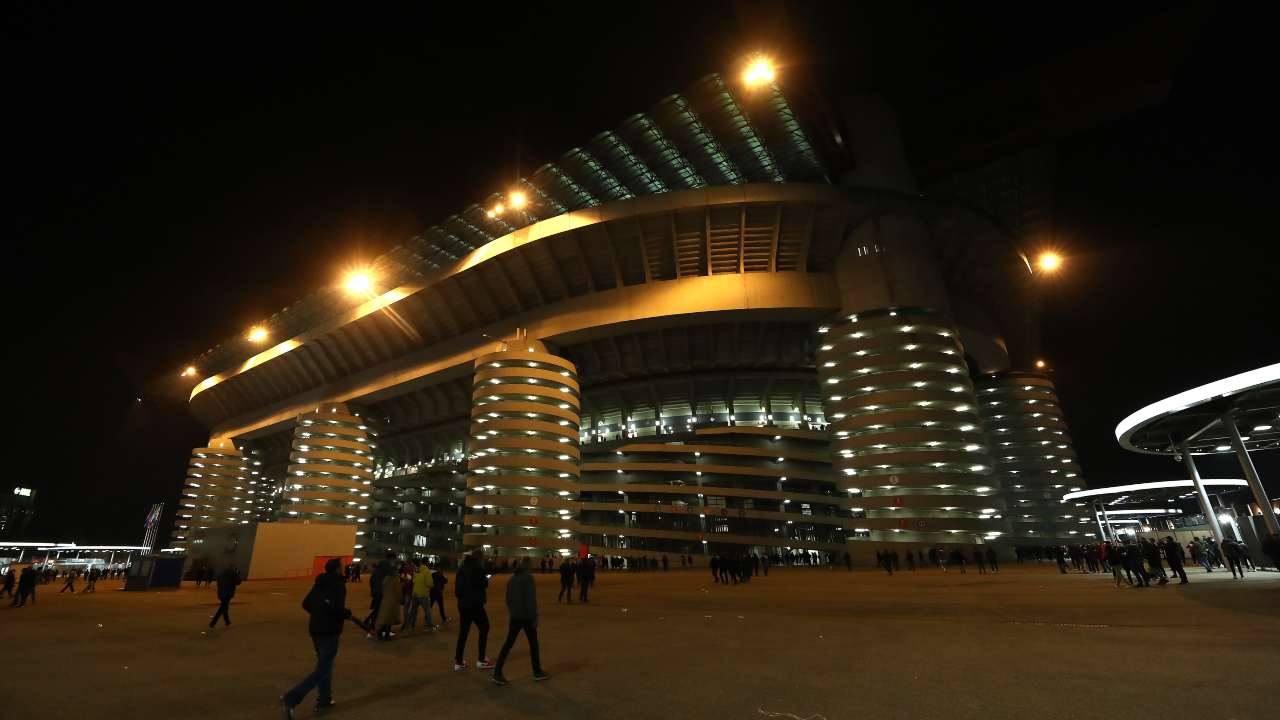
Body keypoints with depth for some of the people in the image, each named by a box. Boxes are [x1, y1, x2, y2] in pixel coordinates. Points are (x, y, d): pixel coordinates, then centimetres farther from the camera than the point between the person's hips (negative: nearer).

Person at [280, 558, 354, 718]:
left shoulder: (320, 584, 8)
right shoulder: (338, 585, -17)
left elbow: (305, 604, 10)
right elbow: (336, 609, -27)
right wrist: (348, 613, -8)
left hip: (315, 629, 9)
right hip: (329, 632, -9)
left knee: (324, 664, 22)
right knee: (322, 670, -2)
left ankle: (324, 700, 29)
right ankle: (290, 699, -11)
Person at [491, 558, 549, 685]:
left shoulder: (512, 578, 6)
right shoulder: (528, 578, -15)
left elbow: (508, 598, 11)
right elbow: (531, 599, -18)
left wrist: (511, 612, 19)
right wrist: (535, 617, -14)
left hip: (515, 617, 6)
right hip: (527, 616, -6)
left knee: (508, 644, 8)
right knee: (533, 644, 10)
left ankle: (497, 673, 0)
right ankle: (537, 672, 20)